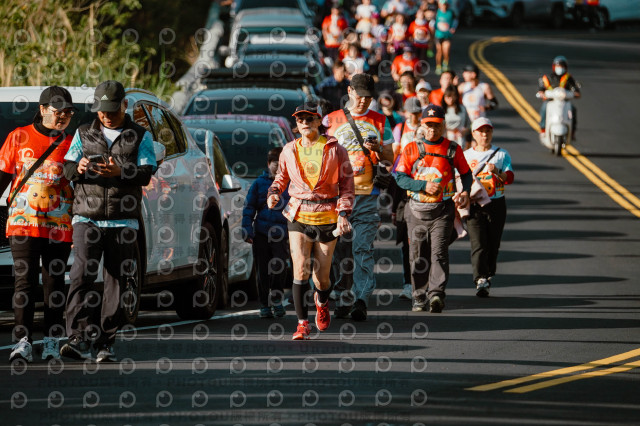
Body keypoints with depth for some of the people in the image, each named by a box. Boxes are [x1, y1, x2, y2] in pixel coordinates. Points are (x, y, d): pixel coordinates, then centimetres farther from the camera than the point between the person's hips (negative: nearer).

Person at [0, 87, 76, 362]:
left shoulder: (71, 144, 8)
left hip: (60, 226, 1)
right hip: (23, 223, -1)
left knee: (54, 282, 4)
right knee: (25, 281, -9)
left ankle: (52, 342, 11)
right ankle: (23, 342, -12)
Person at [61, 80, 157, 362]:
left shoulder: (140, 137, 9)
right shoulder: (84, 134, 15)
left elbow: (146, 174, -3)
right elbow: (66, 168, 9)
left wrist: (120, 172, -22)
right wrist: (78, 168, -15)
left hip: (123, 222, 0)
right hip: (87, 219, 0)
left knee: (116, 281, 0)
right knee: (82, 275, -16)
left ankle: (106, 342, 6)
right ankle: (78, 338, -23)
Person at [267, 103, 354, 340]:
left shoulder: (334, 150, -1)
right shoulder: (289, 151, 6)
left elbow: (347, 184, 2)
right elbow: (282, 175, 22)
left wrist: (343, 213, -8)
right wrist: (274, 192, 1)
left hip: (327, 216, -1)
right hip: (298, 216, 1)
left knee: (322, 276, 4)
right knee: (300, 269, -15)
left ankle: (322, 302, 40)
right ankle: (302, 323, -7)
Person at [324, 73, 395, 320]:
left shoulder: (380, 122, 11)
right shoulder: (332, 120, 10)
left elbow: (390, 160, 13)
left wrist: (378, 150, -8)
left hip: (368, 195, -1)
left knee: (363, 249, -10)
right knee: (341, 250, 1)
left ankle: (361, 300, -15)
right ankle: (344, 298, 8)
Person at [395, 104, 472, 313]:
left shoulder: (452, 149, 5)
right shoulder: (411, 149, 3)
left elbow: (466, 173, 17)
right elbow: (399, 178, -2)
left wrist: (465, 191, -3)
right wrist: (424, 186, -15)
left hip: (443, 210, -1)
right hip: (417, 210, 1)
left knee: (439, 253, -14)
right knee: (418, 256, 6)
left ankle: (436, 294, -24)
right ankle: (420, 298, 16)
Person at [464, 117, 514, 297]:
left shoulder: (502, 154, 7)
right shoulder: (465, 156, 10)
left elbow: (509, 178, -4)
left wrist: (497, 172, -24)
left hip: (496, 204, 1)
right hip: (474, 205, -1)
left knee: (493, 245, 6)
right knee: (478, 245, -14)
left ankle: (488, 277, 23)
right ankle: (480, 282, -22)